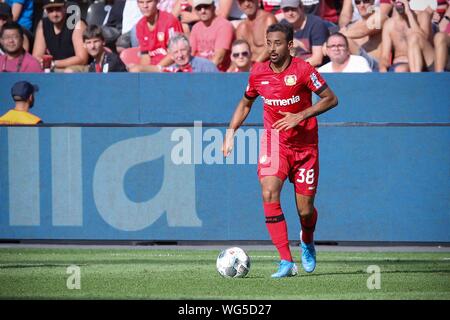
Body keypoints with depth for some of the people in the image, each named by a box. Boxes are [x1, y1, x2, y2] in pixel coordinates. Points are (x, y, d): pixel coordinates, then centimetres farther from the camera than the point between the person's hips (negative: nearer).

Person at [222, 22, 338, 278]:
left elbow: (331, 99, -9)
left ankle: (307, 241, 40)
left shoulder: (303, 70, -12)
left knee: (305, 210, 0)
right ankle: (287, 262, -22)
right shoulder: (258, 73, 0)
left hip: (305, 144, -2)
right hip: (274, 141, 2)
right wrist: (231, 131, 5)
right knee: (269, 193, -23)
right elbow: (246, 103, 18)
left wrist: (300, 116, -19)